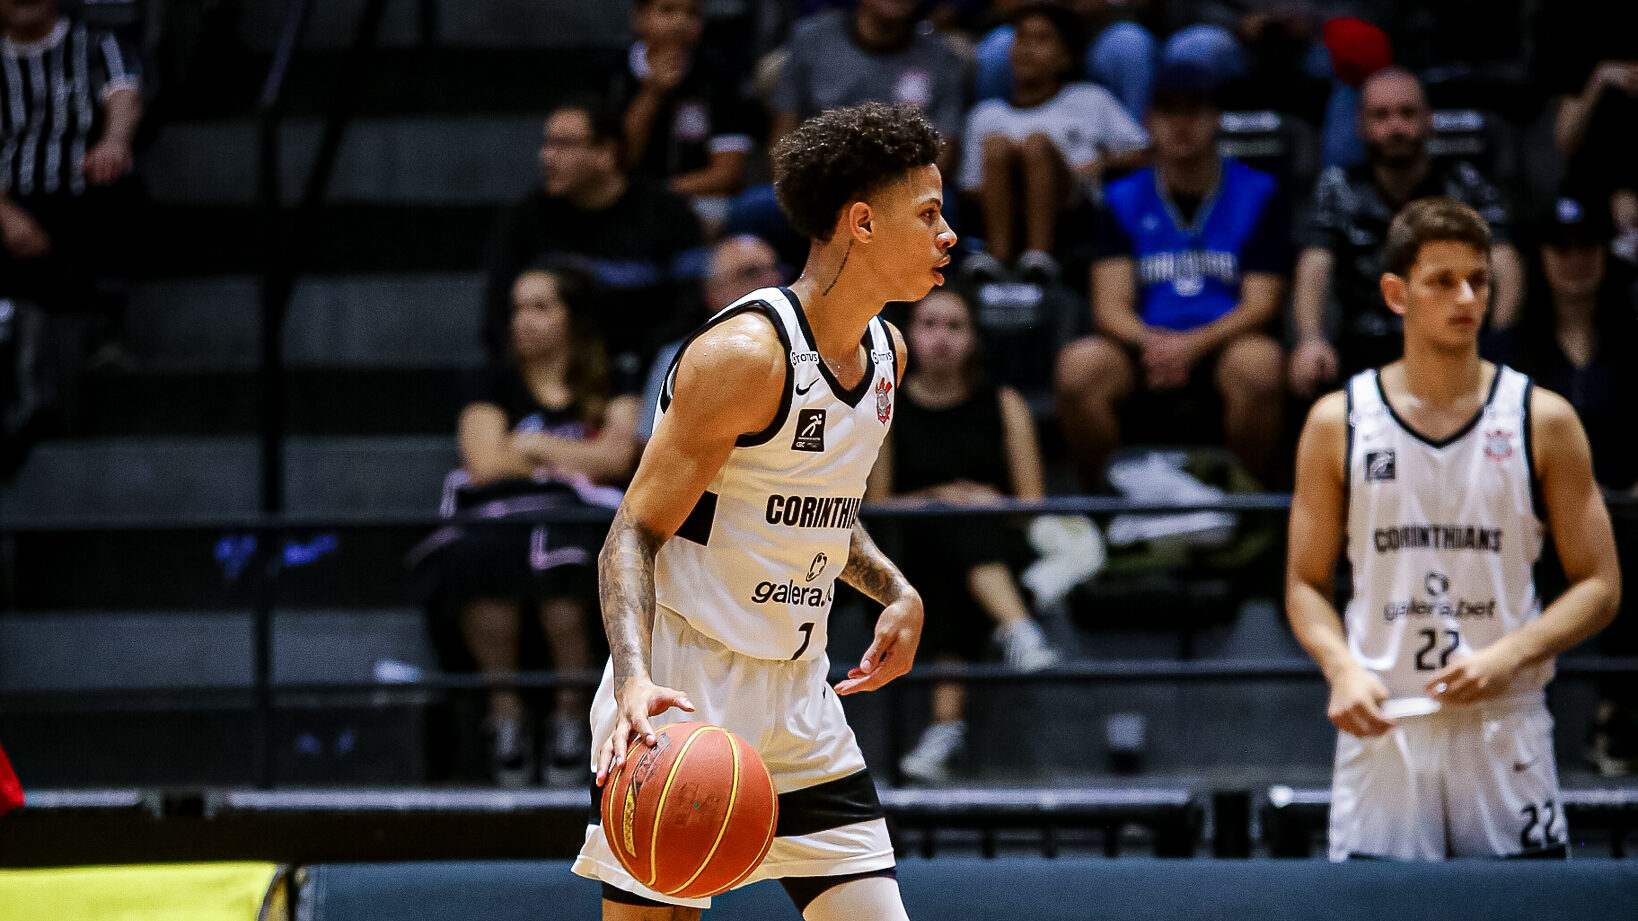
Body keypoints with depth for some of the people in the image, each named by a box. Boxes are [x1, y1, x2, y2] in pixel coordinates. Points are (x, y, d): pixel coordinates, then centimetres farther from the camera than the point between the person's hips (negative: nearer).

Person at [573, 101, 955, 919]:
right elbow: (633, 536, -19)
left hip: (799, 699, 8)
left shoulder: (885, 354, 8)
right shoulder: (746, 354, -18)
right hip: (686, 695, -8)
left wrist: (897, 593, 9)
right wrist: (635, 682, -34)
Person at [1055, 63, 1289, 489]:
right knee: (1078, 365, -30)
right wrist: (1151, 342, -21)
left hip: (1224, 345, -1)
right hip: (1144, 348, 1)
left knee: (1259, 363, -36)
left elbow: (1261, 303, -1)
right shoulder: (1125, 200, 12)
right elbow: (1110, 306, 3)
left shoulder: (1257, 195, 8)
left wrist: (1193, 346, -19)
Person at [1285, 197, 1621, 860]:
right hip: (1381, 730, 0)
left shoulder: (1543, 420, 3)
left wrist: (1508, 655, -13)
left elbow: (1599, 587, 4)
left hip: (1506, 733, 0)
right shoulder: (1338, 422, 5)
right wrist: (1343, 669, -10)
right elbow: (1306, 583, 10)